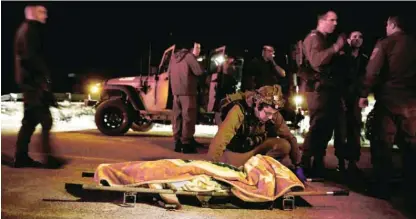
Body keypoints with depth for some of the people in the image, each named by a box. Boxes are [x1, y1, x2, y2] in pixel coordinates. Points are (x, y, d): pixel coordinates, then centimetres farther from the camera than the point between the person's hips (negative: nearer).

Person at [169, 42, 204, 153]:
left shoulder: (173, 57, 12)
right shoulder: (189, 56, -9)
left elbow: (169, 73, 21)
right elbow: (199, 71, -13)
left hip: (175, 92, 7)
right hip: (187, 91, -7)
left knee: (177, 117, 11)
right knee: (188, 117, -4)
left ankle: (177, 142, 14)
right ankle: (186, 144, -5)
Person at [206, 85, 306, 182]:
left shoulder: (272, 113, -18)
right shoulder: (239, 111, -33)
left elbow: (289, 137, -9)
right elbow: (220, 141, -41)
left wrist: (296, 164, -8)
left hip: (256, 147, 2)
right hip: (236, 151, -2)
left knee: (285, 145, -21)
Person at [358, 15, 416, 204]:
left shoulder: (385, 43, -3)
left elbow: (373, 71, -11)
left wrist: (364, 94, -6)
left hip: (389, 99, -4)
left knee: (382, 144, 3)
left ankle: (382, 188, 4)